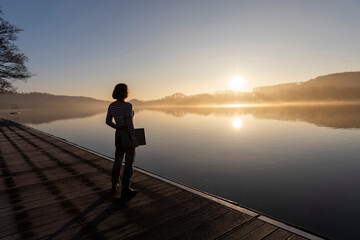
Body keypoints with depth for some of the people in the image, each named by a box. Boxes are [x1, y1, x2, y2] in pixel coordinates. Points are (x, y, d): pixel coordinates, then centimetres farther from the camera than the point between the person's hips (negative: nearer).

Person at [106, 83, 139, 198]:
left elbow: (108, 121, 10)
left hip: (118, 135, 7)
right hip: (128, 135, -7)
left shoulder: (112, 105, 3)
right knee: (129, 162, 2)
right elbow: (129, 124, -22)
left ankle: (114, 186, 31)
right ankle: (125, 190, 7)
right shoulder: (127, 105, -19)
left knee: (118, 160, 20)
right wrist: (134, 139, -18)